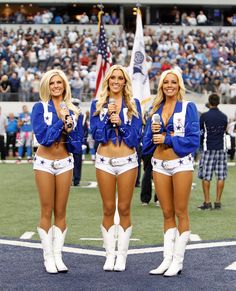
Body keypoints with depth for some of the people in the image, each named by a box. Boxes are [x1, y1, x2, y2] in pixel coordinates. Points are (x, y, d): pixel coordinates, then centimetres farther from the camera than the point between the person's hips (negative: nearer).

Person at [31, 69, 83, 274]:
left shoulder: (73, 111, 5)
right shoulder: (40, 108, -3)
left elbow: (78, 143, 4)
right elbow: (43, 137, -16)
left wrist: (69, 131, -14)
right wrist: (61, 121, -16)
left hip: (65, 163, 3)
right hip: (44, 163, -3)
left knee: (61, 212, 5)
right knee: (47, 212, 1)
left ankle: (58, 256, 11)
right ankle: (48, 258, 7)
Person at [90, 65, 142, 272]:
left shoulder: (133, 104, 4)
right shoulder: (98, 105, 7)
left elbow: (136, 136, -2)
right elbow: (97, 135, -1)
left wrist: (120, 123, -15)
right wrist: (108, 118, -14)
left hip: (127, 161, -1)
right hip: (104, 161, 1)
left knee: (124, 209, 1)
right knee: (108, 209, 4)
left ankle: (122, 256, 8)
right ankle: (110, 255, 10)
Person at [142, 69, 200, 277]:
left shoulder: (188, 107, -1)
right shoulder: (155, 110, 13)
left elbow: (193, 139, -8)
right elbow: (148, 139, 14)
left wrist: (167, 139, -13)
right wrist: (153, 132, -6)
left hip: (181, 163, -4)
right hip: (160, 164, 5)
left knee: (180, 213, -1)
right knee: (167, 213, 8)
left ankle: (178, 261, 3)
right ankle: (167, 259, 11)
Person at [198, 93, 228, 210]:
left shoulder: (204, 116, -6)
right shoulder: (224, 117, 4)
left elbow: (199, 131, 3)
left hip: (208, 149, -3)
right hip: (221, 148, 3)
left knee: (206, 177, 2)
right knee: (221, 176, 4)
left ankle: (207, 202, 0)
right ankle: (218, 202, 3)